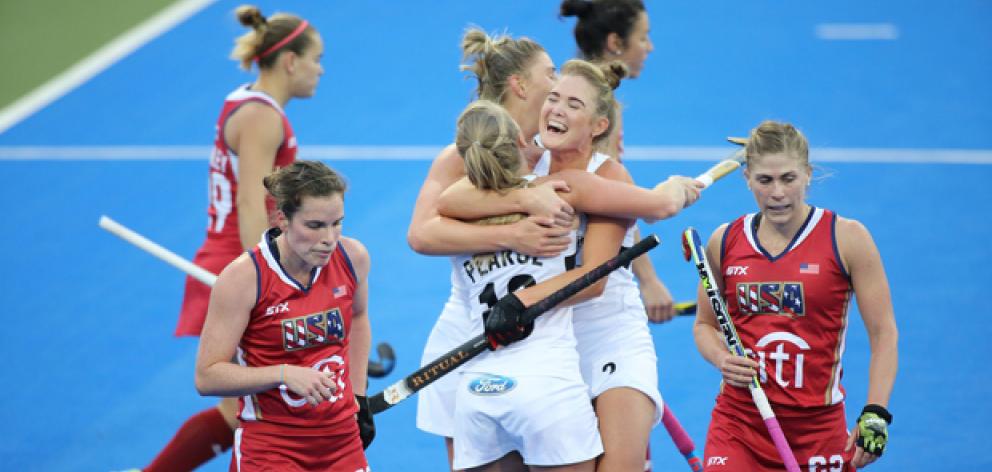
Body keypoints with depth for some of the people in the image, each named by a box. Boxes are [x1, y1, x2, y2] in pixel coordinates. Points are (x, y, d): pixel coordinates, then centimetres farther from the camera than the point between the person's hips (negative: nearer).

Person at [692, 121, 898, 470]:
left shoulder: (846, 238, -4)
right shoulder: (725, 242, 5)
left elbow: (884, 332, -4)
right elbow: (705, 324, 18)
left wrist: (875, 414, -15)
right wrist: (721, 359, -6)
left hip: (818, 425, -1)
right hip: (738, 423, 2)